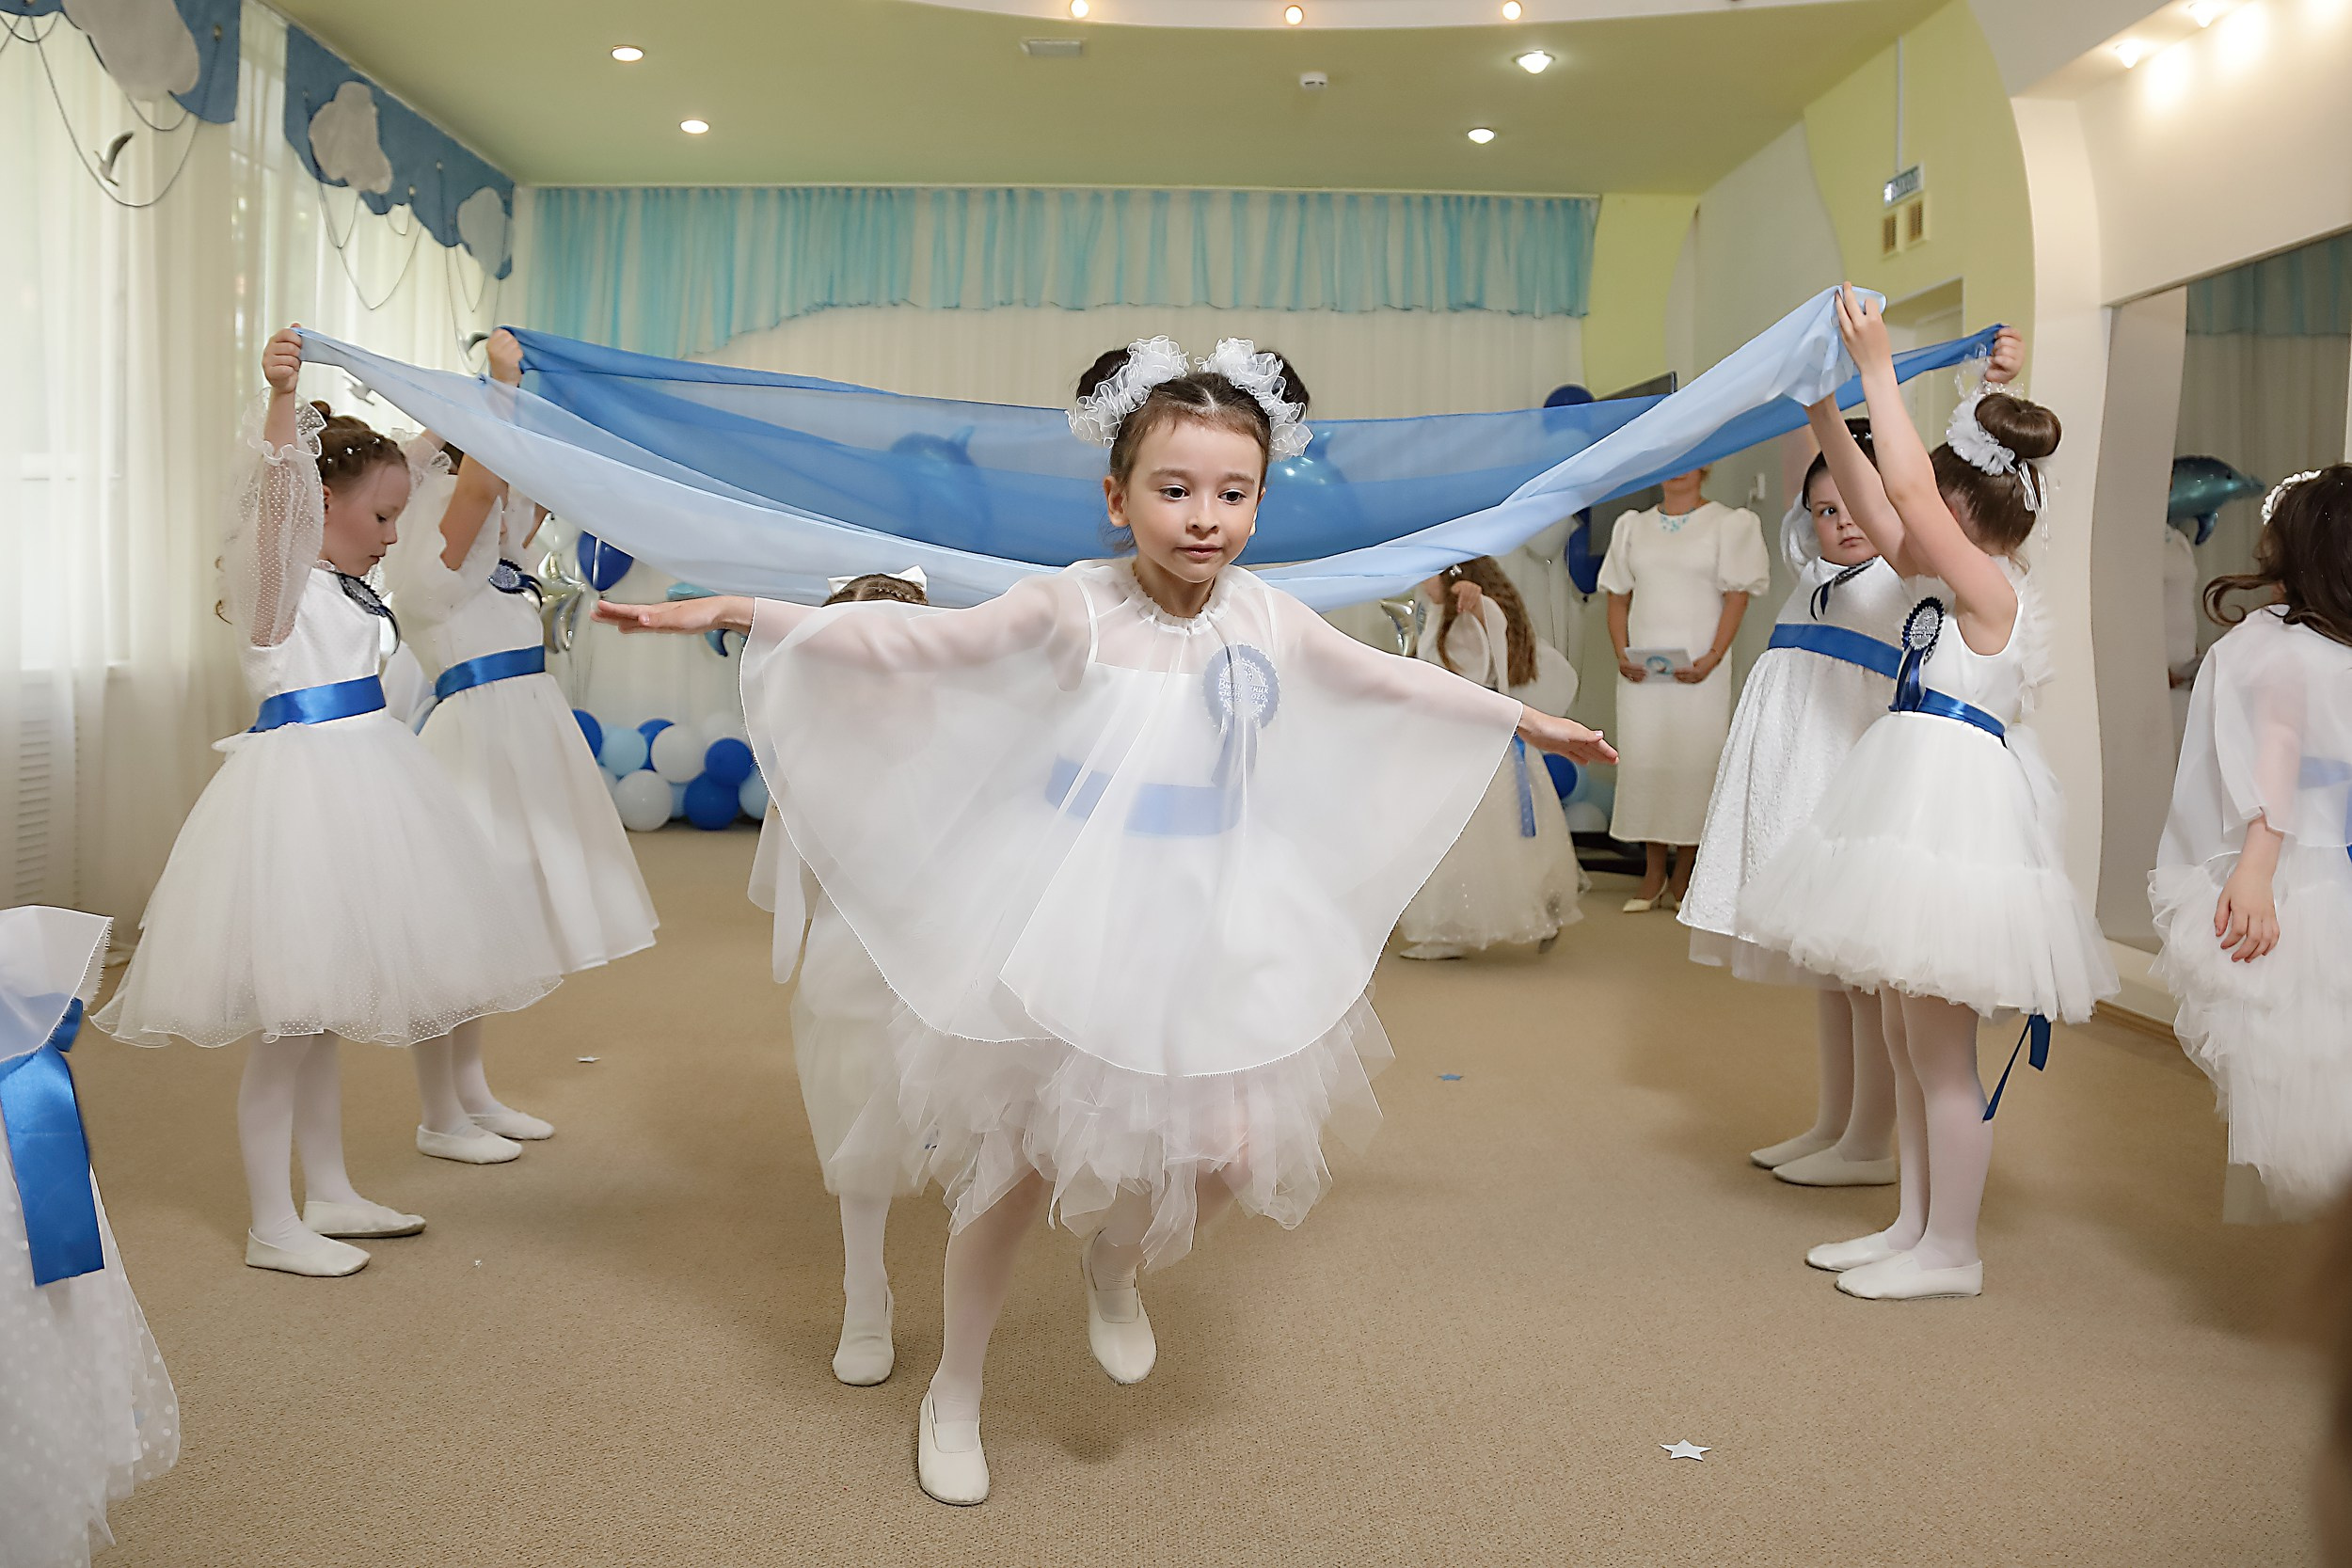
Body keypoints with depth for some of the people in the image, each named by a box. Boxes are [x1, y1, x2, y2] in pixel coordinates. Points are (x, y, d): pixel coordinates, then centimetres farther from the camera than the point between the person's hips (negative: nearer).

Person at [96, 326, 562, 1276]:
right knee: (290, 1017, -4)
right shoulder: (276, 572, -8)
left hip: (356, 783, 9)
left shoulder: (338, 582, 15)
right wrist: (282, 397, -48)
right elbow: (275, 491, -31)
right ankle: (271, 1226, 6)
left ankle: (329, 1197, 26)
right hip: (298, 786, -9)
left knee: (324, 1011, 16)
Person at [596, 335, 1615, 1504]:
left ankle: (1113, 1265, 34)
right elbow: (906, 641, -17)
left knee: (1233, 1156, -1)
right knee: (1022, 1159, 7)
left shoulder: (1271, 623, -1)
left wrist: (1530, 721, 25)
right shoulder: (1070, 611, -14)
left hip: (1216, 933, 4)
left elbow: (1398, 682, 14)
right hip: (1070, 927, -4)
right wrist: (734, 611, -23)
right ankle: (954, 1392, 30)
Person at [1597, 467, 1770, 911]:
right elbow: (1618, 595, 13)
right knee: (1642, 758, 1)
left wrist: (1714, 657, -14)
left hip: (1697, 667, -3)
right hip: (1642, 669, 3)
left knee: (1693, 761, -4)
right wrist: (1621, 653, -2)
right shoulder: (1633, 527, 15)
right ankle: (1653, 876, 9)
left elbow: (1737, 596, -3)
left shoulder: (1728, 524, 3)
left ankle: (1682, 877, 4)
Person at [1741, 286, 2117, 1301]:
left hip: (1954, 816, -10)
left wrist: (1879, 370, -17)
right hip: (1921, 808, 10)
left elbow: (1908, 492, -23)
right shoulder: (1964, 591, 13)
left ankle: (1951, 1253, 8)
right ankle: (1913, 1226, 26)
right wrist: (1824, 407, 10)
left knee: (1940, 1049, -3)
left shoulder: (1993, 591, -13)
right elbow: (1874, 505, 15)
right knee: (1907, 1039, 15)